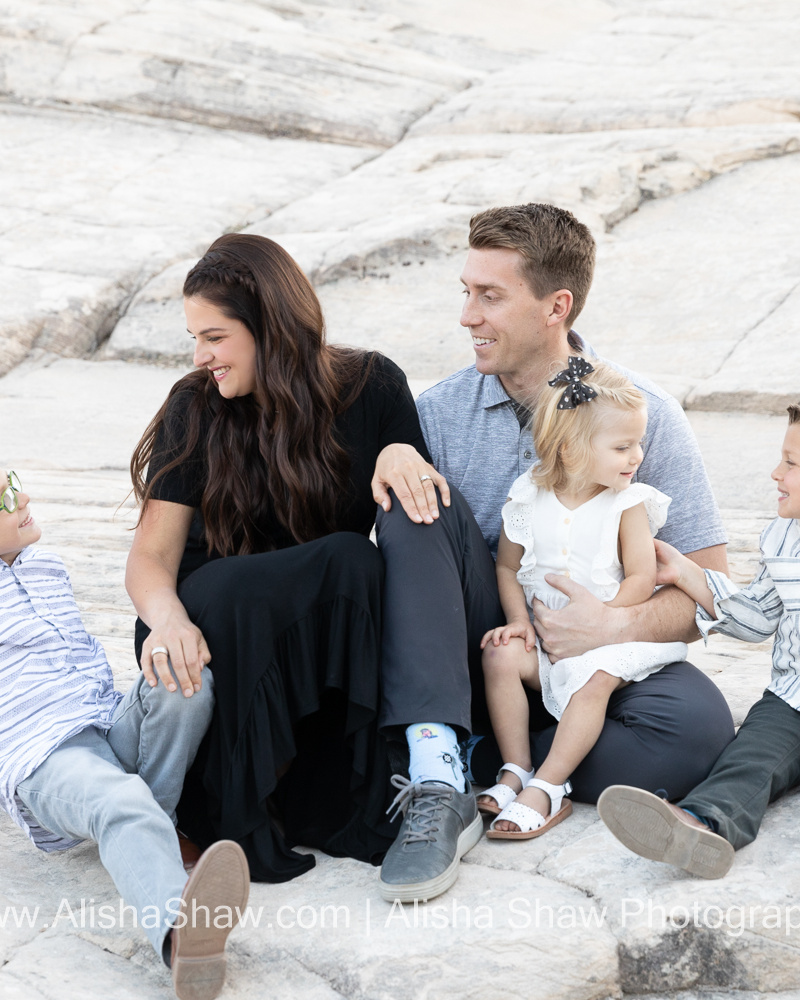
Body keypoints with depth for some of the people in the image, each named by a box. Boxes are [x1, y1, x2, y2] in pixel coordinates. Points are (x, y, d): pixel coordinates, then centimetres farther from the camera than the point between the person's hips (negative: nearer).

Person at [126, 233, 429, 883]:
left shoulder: (371, 388, -2)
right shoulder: (196, 409, -3)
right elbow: (153, 552, -12)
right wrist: (168, 616, -32)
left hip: (330, 634, 1)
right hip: (222, 622, -1)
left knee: (355, 562, -33)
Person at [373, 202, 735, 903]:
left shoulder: (645, 414, -6)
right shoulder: (445, 407, 2)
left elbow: (709, 586, -6)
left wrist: (621, 628, -25)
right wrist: (387, 456, -18)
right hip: (474, 654, 2)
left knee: (700, 724, -32)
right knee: (420, 499, -23)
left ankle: (469, 772, -22)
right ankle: (436, 776, -36)